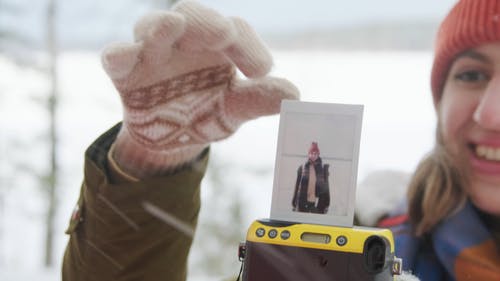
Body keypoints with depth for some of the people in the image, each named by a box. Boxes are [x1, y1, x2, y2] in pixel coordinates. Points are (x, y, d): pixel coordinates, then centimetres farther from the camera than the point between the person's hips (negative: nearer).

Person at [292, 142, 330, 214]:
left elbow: (326, 187, 5)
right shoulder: (302, 168, 5)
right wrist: (294, 202, 5)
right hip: (303, 202, 1)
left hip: (317, 203, -1)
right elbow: (297, 185, 7)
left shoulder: (323, 168, 4)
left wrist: (326, 204, 1)